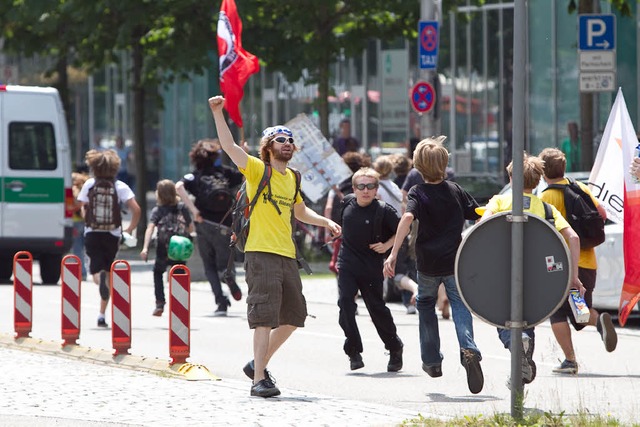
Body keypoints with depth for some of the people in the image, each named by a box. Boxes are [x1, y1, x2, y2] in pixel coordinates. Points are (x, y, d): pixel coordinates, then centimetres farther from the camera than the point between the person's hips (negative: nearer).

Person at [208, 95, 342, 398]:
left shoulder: (292, 178, 17)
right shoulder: (257, 170, -3)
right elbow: (229, 146, -18)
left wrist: (326, 222, 20)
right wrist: (217, 113, -29)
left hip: (287, 256, 8)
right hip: (262, 253, -8)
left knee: (293, 316, 13)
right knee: (265, 316, -12)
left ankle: (259, 364, 27)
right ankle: (259, 380, -11)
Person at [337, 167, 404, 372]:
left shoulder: (383, 211, -13)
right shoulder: (347, 203, 1)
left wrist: (387, 245, -16)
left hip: (371, 268, -3)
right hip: (347, 265, 3)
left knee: (377, 307, 4)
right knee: (345, 303, -13)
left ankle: (395, 349, 25)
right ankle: (354, 351, -7)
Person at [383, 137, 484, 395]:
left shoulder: (418, 193, -7)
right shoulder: (456, 191, 1)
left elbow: (407, 218, -25)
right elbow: (480, 218, 4)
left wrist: (393, 254, -29)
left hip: (428, 264, -1)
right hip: (455, 262, 1)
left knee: (425, 305, 22)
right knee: (460, 305, 2)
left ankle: (432, 361, 26)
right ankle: (468, 349, -28)